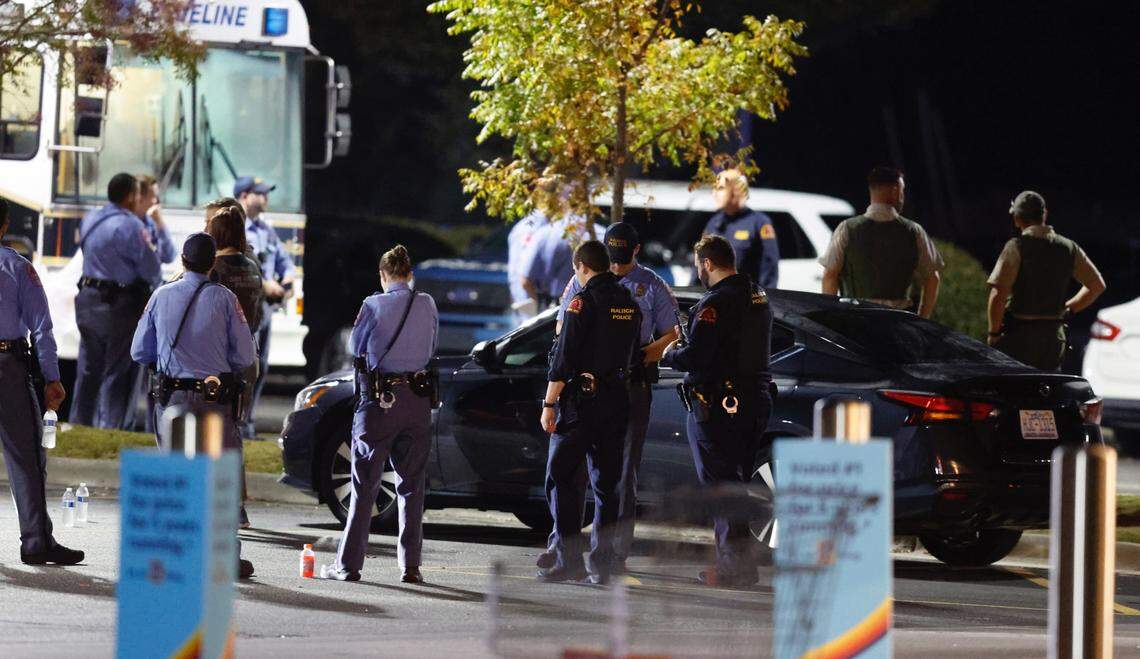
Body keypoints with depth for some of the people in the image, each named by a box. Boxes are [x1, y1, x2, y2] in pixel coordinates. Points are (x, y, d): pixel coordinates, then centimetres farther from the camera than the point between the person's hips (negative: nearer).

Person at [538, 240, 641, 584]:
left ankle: (569, 559, -7)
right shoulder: (629, 303, 11)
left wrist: (549, 404, -13)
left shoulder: (584, 301, -11)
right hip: (617, 401, 7)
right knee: (606, 483, 9)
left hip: (581, 401, -7)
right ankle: (601, 563, 8)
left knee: (562, 477, -1)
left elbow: (563, 359, -15)